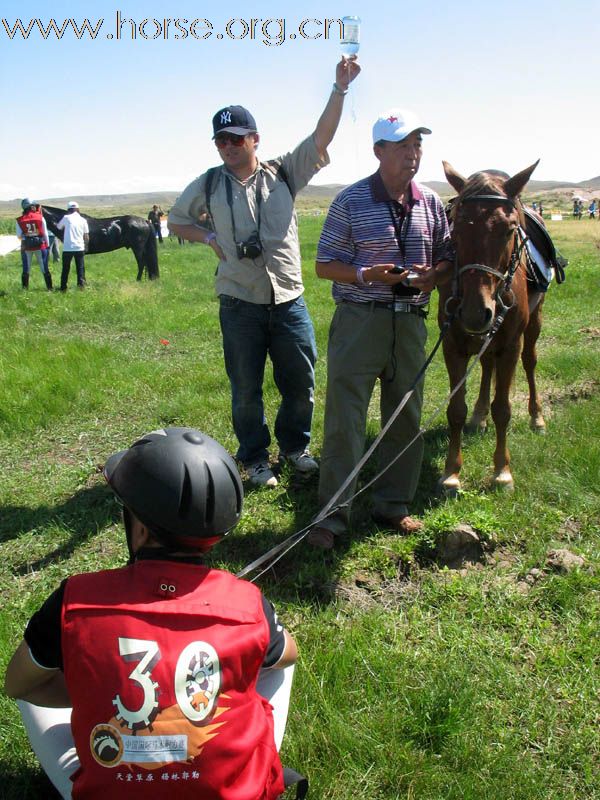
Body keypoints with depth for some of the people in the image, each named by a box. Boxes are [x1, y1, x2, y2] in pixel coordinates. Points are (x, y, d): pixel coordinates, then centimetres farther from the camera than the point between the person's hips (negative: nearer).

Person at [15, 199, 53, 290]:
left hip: (26, 247, 0)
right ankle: (49, 287, 9)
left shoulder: (20, 220, -5)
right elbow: (45, 233, -2)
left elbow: (19, 235, -3)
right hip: (40, 245, 0)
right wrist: (47, 245, 6)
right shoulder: (40, 217, -6)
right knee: (45, 268, 7)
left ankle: (25, 288, 11)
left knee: (26, 269, 10)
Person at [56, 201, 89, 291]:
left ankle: (63, 287, 7)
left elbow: (58, 227, 16)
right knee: (80, 267, 11)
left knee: (65, 268, 7)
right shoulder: (83, 220, 5)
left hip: (67, 248, -1)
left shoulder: (66, 218, 0)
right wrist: (85, 245, 19)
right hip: (79, 247, 1)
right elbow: (86, 236, 5)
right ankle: (81, 283, 0)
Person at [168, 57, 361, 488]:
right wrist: (210, 238, -1)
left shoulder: (283, 173, 3)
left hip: (289, 300, 1)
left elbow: (321, 138, -7)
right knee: (246, 389, 9)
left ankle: (295, 446, 33)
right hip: (239, 305, 0)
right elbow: (177, 219, 17)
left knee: (301, 383, 10)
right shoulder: (209, 184, 3)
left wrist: (340, 88, -17)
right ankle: (255, 458, 27)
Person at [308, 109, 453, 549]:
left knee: (406, 416, 11)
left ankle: (394, 505, 27)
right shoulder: (351, 201, -5)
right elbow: (324, 265, -3)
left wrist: (433, 275, -9)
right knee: (344, 417, -3)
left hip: (411, 322, 5)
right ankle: (333, 516, 7)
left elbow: (449, 259, 14)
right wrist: (366, 274, -20)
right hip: (359, 320, -4)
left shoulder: (431, 203, 7)